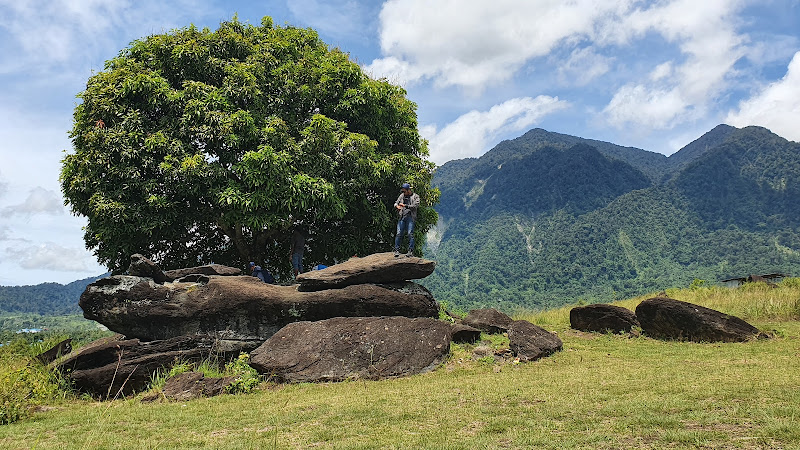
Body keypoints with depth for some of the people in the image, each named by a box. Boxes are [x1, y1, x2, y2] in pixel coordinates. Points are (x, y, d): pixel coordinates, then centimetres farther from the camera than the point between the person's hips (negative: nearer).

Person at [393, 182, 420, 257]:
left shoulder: (415, 197, 6)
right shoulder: (402, 196, 18)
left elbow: (416, 205, -7)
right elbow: (395, 203, 18)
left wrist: (405, 205, -10)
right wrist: (397, 206, -7)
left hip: (410, 216, -3)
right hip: (402, 216, 3)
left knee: (410, 234, -10)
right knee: (399, 233, -5)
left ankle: (411, 251, -9)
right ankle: (397, 250, -2)